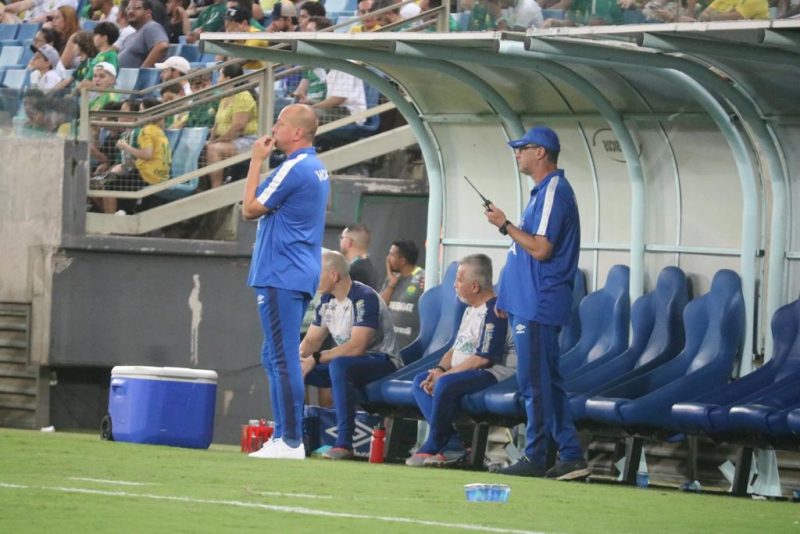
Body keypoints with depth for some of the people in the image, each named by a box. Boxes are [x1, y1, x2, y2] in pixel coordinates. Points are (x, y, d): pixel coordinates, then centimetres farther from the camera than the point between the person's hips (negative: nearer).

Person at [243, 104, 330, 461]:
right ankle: (283, 436, 17)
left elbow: (251, 209, -10)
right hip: (301, 277, 11)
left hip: (281, 277, -11)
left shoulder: (294, 169, -16)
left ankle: (291, 441, -12)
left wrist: (257, 162, -4)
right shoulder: (318, 169, 16)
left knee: (284, 359, -10)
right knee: (275, 358, 16)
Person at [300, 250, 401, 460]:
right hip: (348, 363, 9)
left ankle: (344, 444, -40)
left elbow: (356, 347, -28)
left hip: (383, 363, -9)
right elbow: (310, 341, 11)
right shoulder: (327, 301, 8)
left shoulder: (363, 298, -19)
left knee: (338, 365, -39)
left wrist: (316, 359, -28)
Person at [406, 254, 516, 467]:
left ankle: (432, 447, -18)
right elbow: (456, 348, 22)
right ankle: (452, 444, -14)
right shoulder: (470, 310, 18)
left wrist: (444, 375, -18)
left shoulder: (494, 312, -16)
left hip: (494, 372, -11)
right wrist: (440, 368, 0)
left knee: (446, 384, -32)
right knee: (420, 381, 0)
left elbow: (483, 358, -22)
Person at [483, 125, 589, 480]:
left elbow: (541, 249, -22)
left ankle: (535, 459, -4)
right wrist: (508, 297, 23)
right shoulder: (544, 191, 18)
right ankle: (571, 457, 12)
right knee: (546, 382, 11)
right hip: (529, 304, 11)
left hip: (538, 307, -11)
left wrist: (505, 225, -12)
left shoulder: (554, 191, -14)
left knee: (536, 382, -7)